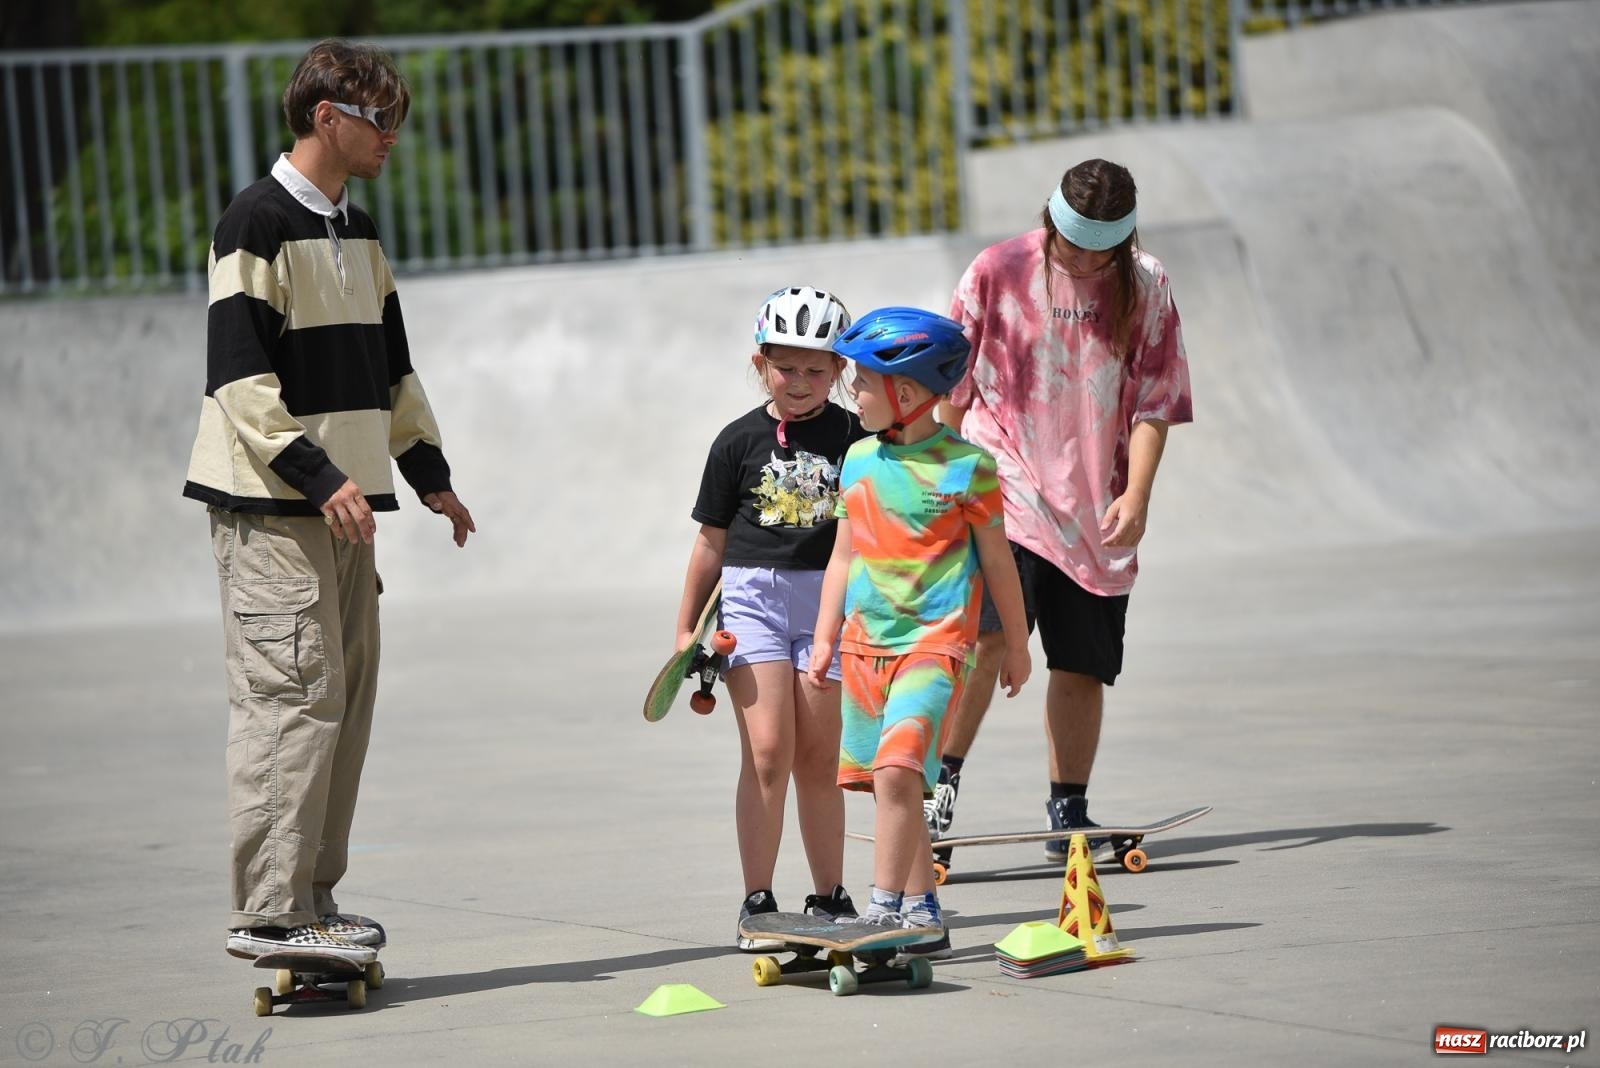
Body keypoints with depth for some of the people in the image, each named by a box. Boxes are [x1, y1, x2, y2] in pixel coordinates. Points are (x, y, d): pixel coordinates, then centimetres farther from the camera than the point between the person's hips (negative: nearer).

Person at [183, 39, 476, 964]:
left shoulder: (359, 235, 17)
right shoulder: (258, 224, -11)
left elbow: (390, 368, 25)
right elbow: (240, 377, -17)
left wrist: (429, 472, 18)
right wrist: (317, 476, -24)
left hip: (341, 503, 9)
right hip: (270, 505, -9)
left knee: (346, 699, 7)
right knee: (294, 696, -12)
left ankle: (313, 897, 13)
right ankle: (268, 912, -11)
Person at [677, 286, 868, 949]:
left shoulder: (853, 439, 3)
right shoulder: (740, 441, 3)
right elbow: (713, 540, 9)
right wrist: (687, 627, 12)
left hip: (828, 597, 1)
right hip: (751, 595, -1)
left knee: (818, 757, 5)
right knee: (767, 749, -9)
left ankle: (830, 899, 16)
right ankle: (757, 903, -4)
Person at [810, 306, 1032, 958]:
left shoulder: (965, 466, -6)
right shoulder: (859, 460, 10)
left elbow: (997, 563, 3)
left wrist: (1016, 646, 9)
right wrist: (825, 637, 15)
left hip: (934, 641, -6)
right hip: (867, 643, 6)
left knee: (896, 770, -20)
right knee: (893, 782, 7)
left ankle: (884, 908, -17)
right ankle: (922, 911, 16)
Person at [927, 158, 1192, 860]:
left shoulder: (1146, 287, 1)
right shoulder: (998, 272, -3)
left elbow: (1152, 403, 2)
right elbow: (954, 386, 6)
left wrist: (1136, 494, -9)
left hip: (1095, 509, 3)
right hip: (1005, 489, -2)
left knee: (1083, 664, 5)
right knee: (984, 634, -21)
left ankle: (1068, 811, 16)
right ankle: (941, 778, -10)